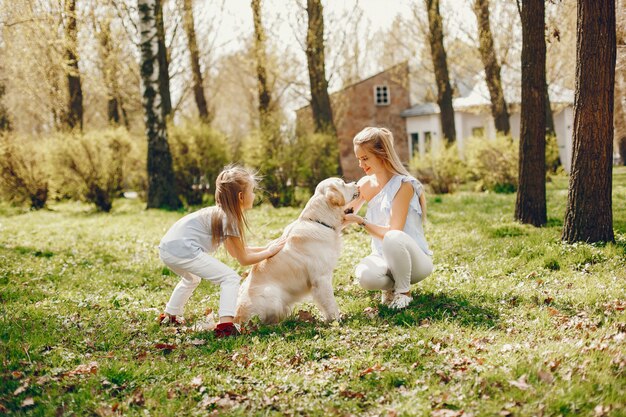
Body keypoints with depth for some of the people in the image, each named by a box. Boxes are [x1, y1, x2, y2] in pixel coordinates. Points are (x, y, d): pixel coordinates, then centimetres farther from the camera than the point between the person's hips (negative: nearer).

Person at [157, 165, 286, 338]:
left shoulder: (220, 213, 20)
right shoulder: (229, 219, -6)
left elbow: (235, 251, 29)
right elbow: (244, 259, 1)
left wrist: (266, 247, 27)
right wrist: (269, 252, 11)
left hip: (166, 248, 10)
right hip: (184, 251, -10)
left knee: (191, 279, 38)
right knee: (231, 278, -7)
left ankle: (168, 316, 46)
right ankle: (225, 325, -19)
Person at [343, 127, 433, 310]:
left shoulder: (403, 185, -16)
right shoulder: (366, 184, 3)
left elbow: (393, 232, -22)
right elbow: (344, 217, 10)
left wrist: (360, 221, -28)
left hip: (415, 258, -4)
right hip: (384, 257, 4)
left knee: (393, 238, -40)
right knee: (364, 275, -33)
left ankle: (403, 292, -14)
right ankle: (391, 285, 3)